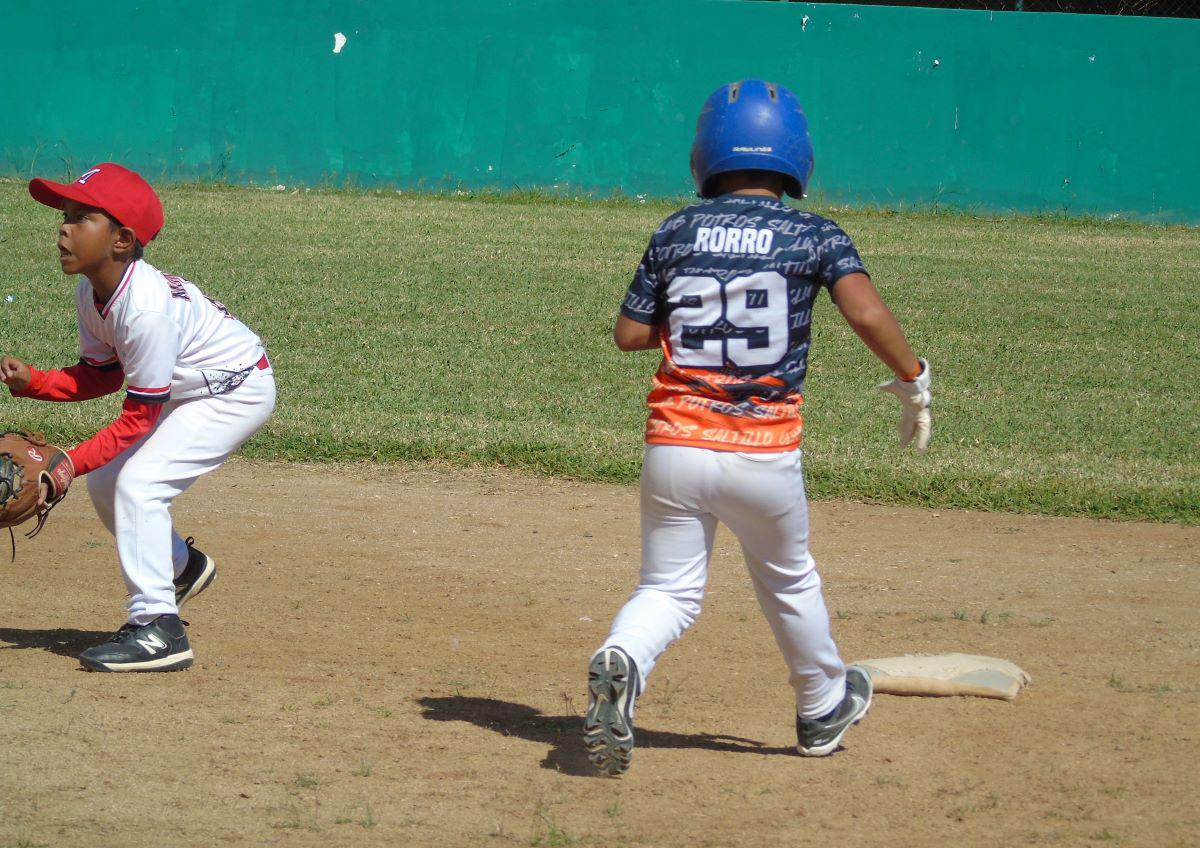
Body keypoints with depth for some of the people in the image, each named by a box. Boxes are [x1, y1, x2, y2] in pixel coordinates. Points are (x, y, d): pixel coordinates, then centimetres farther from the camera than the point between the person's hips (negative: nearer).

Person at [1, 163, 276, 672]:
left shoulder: (146, 308, -34)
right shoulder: (89, 291, -8)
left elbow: (137, 418, -27)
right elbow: (101, 376, 3)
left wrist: (73, 461, -30)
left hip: (240, 390, -10)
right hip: (190, 392, 10)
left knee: (138, 482, -21)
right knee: (104, 481, 11)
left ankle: (157, 629, -20)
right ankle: (181, 568, 35)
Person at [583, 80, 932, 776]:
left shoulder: (676, 234, 4)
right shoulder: (814, 235, -2)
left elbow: (629, 335, 7)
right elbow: (866, 312, -16)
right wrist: (913, 380, -2)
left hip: (674, 445, 1)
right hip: (766, 453, -1)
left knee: (670, 591, 8)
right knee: (789, 583, 22)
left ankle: (621, 665, -24)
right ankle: (824, 707, 40)